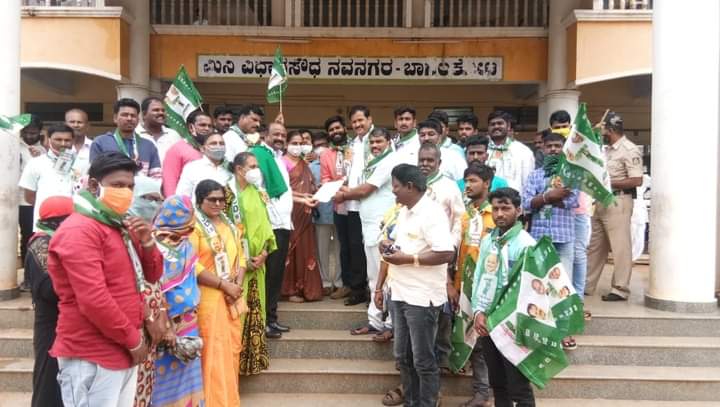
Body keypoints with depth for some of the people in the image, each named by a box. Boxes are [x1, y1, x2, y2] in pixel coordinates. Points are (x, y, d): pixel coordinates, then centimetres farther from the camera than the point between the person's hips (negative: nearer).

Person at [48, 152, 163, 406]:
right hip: (92, 357, -9)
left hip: (122, 351, 9)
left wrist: (147, 243, -5)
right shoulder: (79, 230, -16)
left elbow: (152, 276, 15)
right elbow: (93, 300, -24)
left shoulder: (120, 226, 14)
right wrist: (133, 339, -14)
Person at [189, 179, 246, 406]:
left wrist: (237, 285, -4)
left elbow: (240, 256, 13)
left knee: (233, 349, 11)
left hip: (233, 297, 7)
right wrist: (225, 285, -15)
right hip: (208, 298, -7)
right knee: (214, 353, -3)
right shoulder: (194, 225, -8)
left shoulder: (229, 225, 14)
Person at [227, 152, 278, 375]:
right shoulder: (229, 193, -8)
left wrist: (264, 252, -3)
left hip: (257, 259, 6)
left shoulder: (258, 193, 11)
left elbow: (265, 223, 11)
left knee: (255, 308, 11)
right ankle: (238, 357, 8)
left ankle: (254, 354, 22)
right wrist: (243, 257, -13)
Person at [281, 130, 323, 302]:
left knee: (306, 248, 8)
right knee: (292, 248, -4)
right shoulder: (283, 162, -5)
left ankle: (306, 288, 15)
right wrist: (302, 198, -22)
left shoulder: (304, 163, 17)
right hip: (290, 210, -7)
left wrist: (313, 197, -4)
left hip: (305, 212, 7)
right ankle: (291, 289, 4)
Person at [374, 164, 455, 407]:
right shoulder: (403, 212, 12)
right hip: (400, 293, 9)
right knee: (403, 356, 17)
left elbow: (446, 254, -25)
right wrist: (388, 247, 0)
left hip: (422, 297, -9)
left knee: (423, 360, 4)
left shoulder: (431, 214, -16)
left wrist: (408, 259, -21)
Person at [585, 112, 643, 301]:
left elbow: (637, 180, -17)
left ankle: (620, 290, 4)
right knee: (594, 246, 12)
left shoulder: (629, 150, -10)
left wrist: (608, 183, -18)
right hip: (600, 202, 9)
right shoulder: (607, 149, 16)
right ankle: (586, 286, 19)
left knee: (620, 248, -3)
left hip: (617, 203, -9)